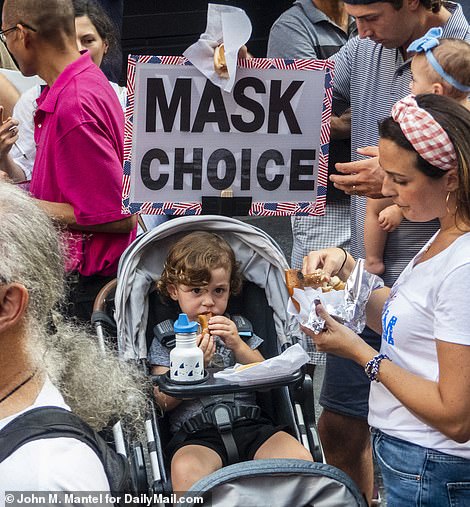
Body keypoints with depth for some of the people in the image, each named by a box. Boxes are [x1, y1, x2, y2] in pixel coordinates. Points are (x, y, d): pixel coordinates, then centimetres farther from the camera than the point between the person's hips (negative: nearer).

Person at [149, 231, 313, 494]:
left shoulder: (237, 328, 19)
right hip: (197, 434, -3)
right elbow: (164, 401, 3)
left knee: (300, 458, -25)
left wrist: (237, 345, -4)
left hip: (248, 421, 3)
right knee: (186, 471, -38)